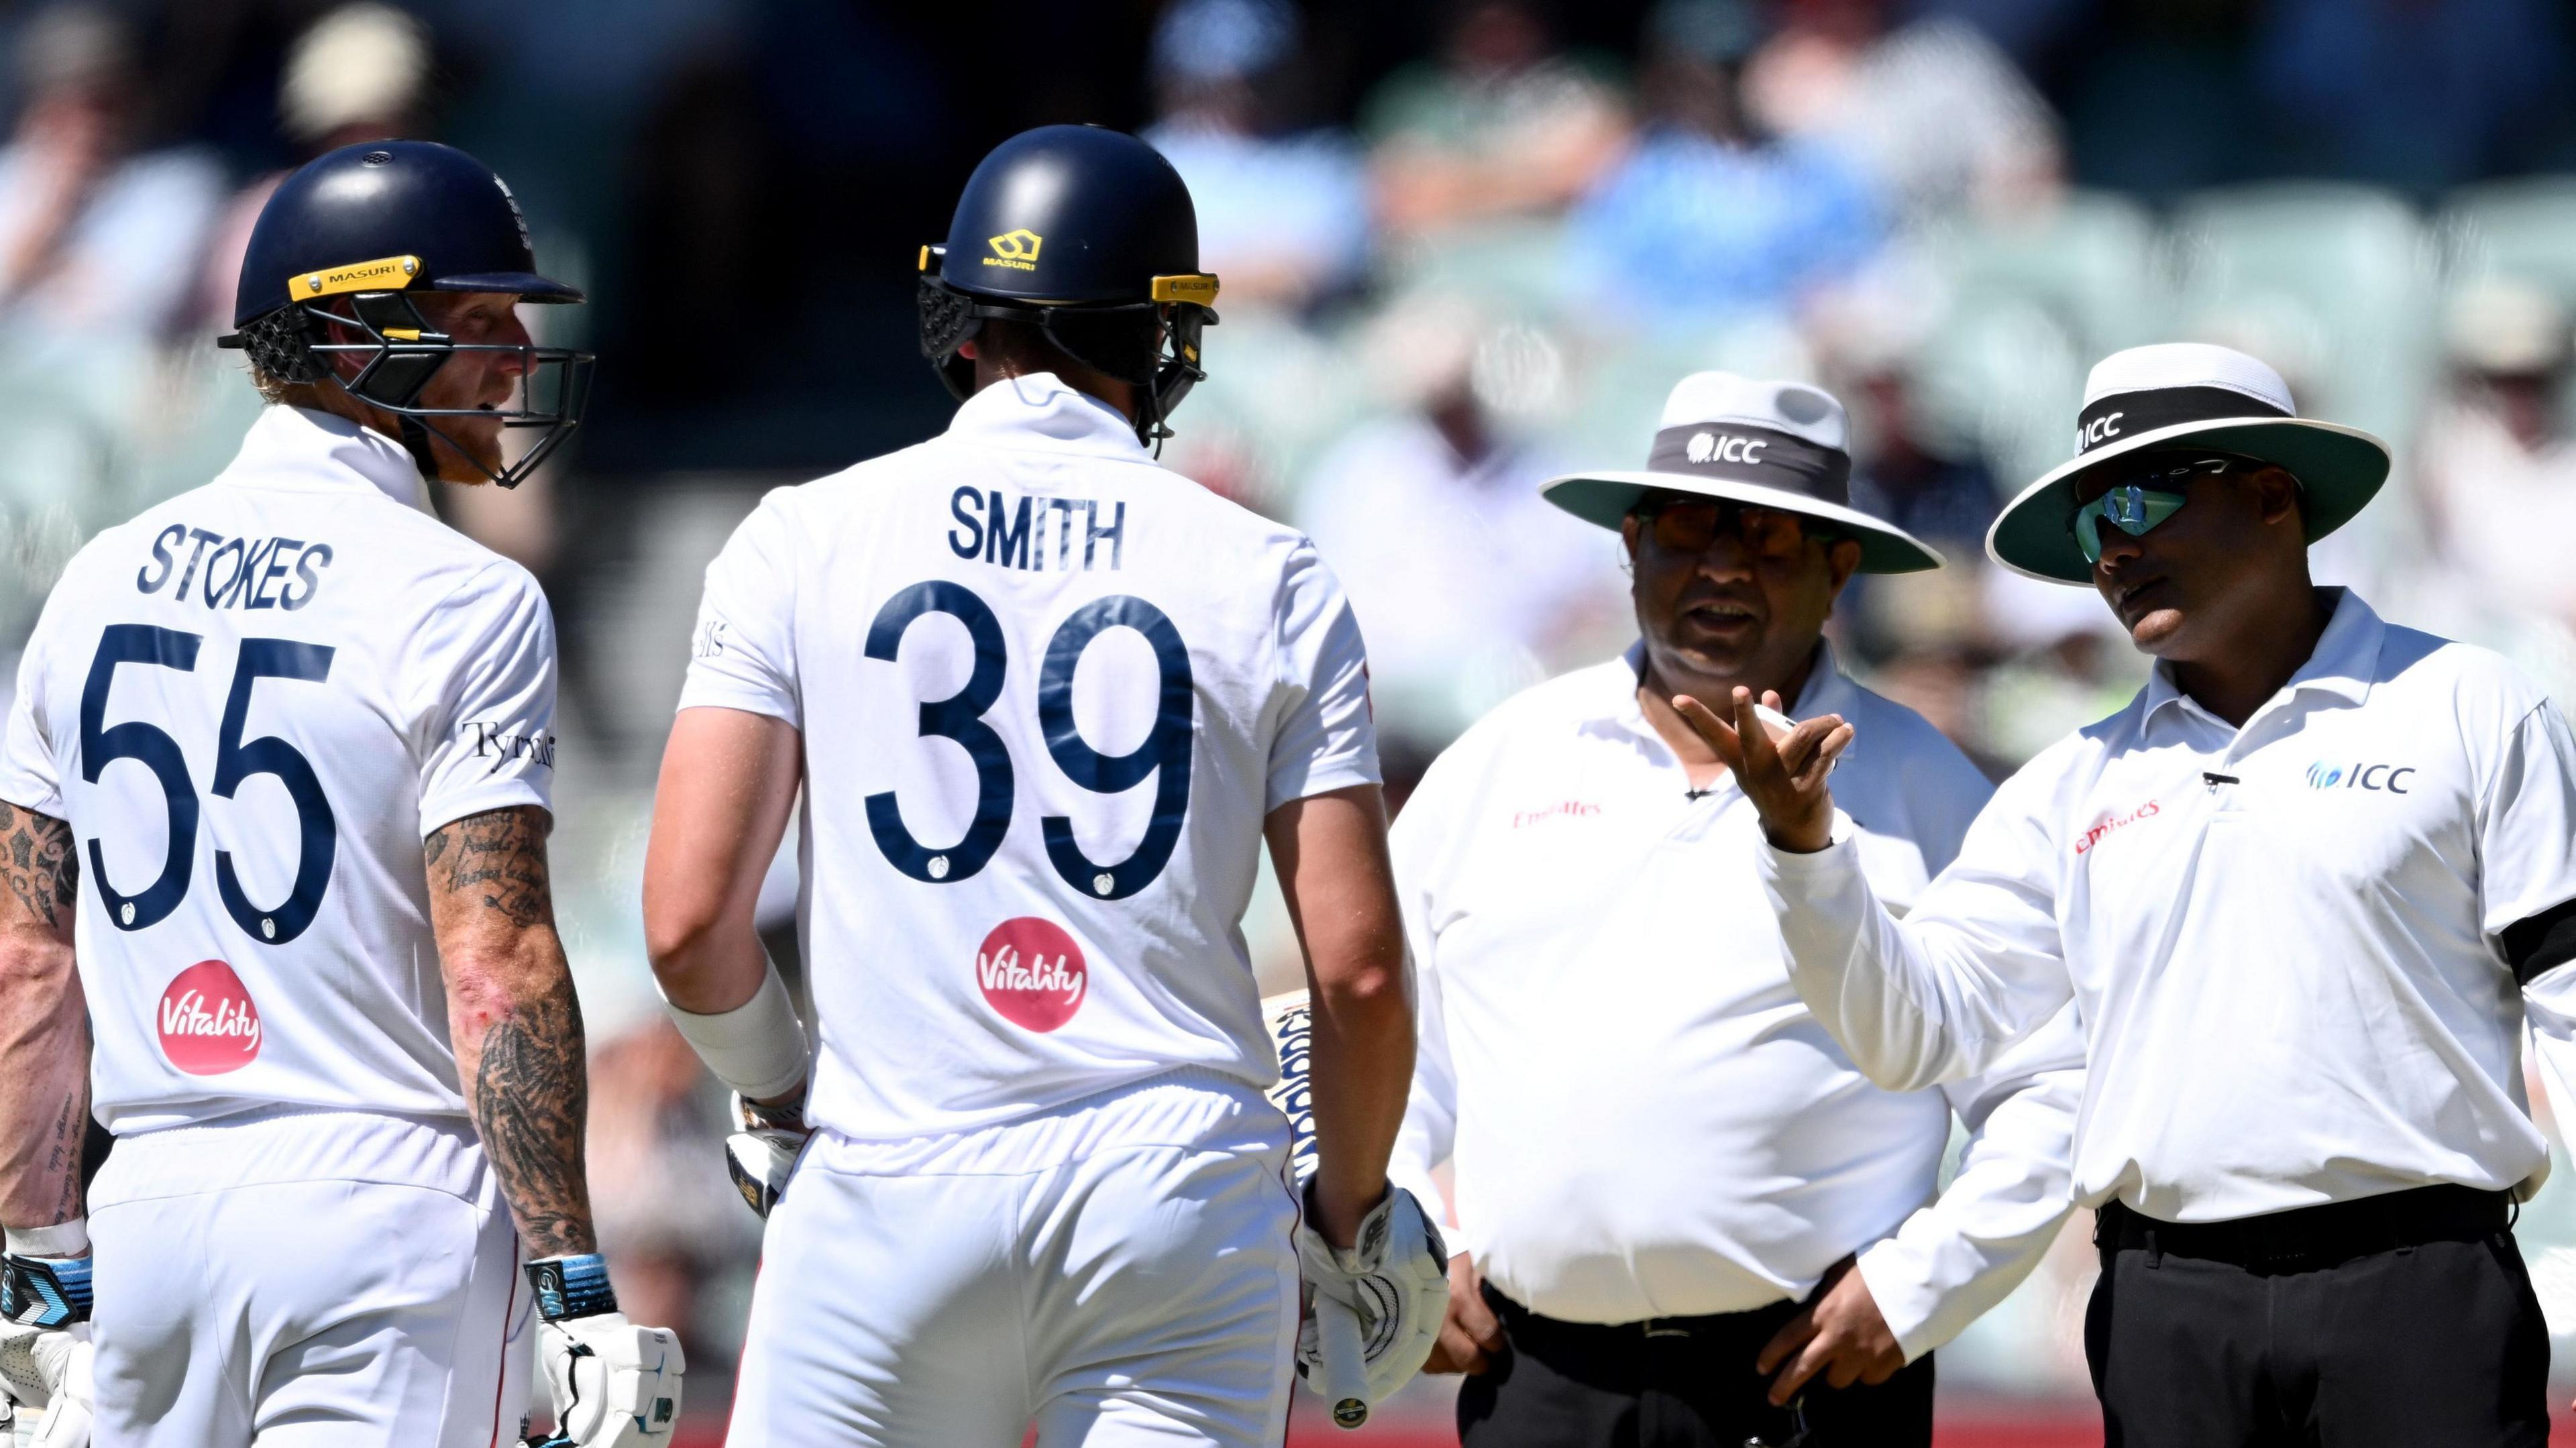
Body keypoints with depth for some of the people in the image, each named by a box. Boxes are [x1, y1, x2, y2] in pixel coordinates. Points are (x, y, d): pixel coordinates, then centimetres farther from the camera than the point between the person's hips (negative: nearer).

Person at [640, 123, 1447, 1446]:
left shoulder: (805, 539, 3)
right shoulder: (1269, 579, 4)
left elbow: (689, 918, -4)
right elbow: (1358, 967, -1)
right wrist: (1353, 1220, 15)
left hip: (888, 1190, 0)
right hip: (1181, 1188, 1)